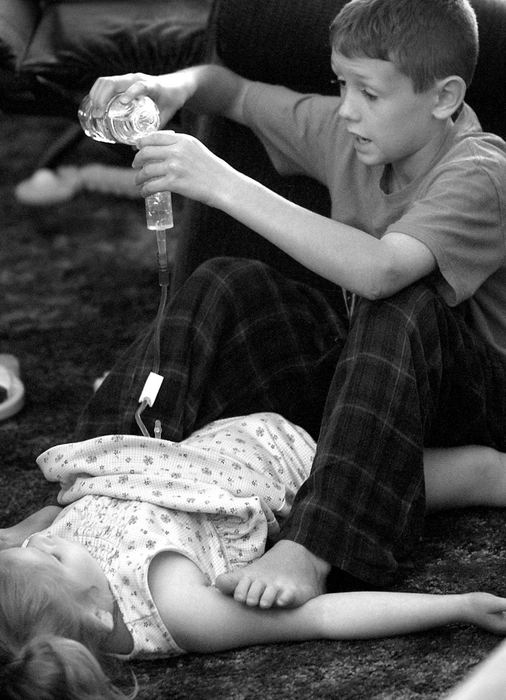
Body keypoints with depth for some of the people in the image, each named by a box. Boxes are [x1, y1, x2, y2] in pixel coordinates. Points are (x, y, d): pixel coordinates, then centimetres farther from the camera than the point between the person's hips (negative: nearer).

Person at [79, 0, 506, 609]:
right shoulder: (346, 134, -2)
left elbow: (379, 270, -43)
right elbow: (236, 93, 13)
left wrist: (225, 185, -41)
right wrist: (176, 86, -12)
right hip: (365, 370, 7)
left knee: (404, 303, -38)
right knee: (229, 284, -11)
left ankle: (312, 548, -47)